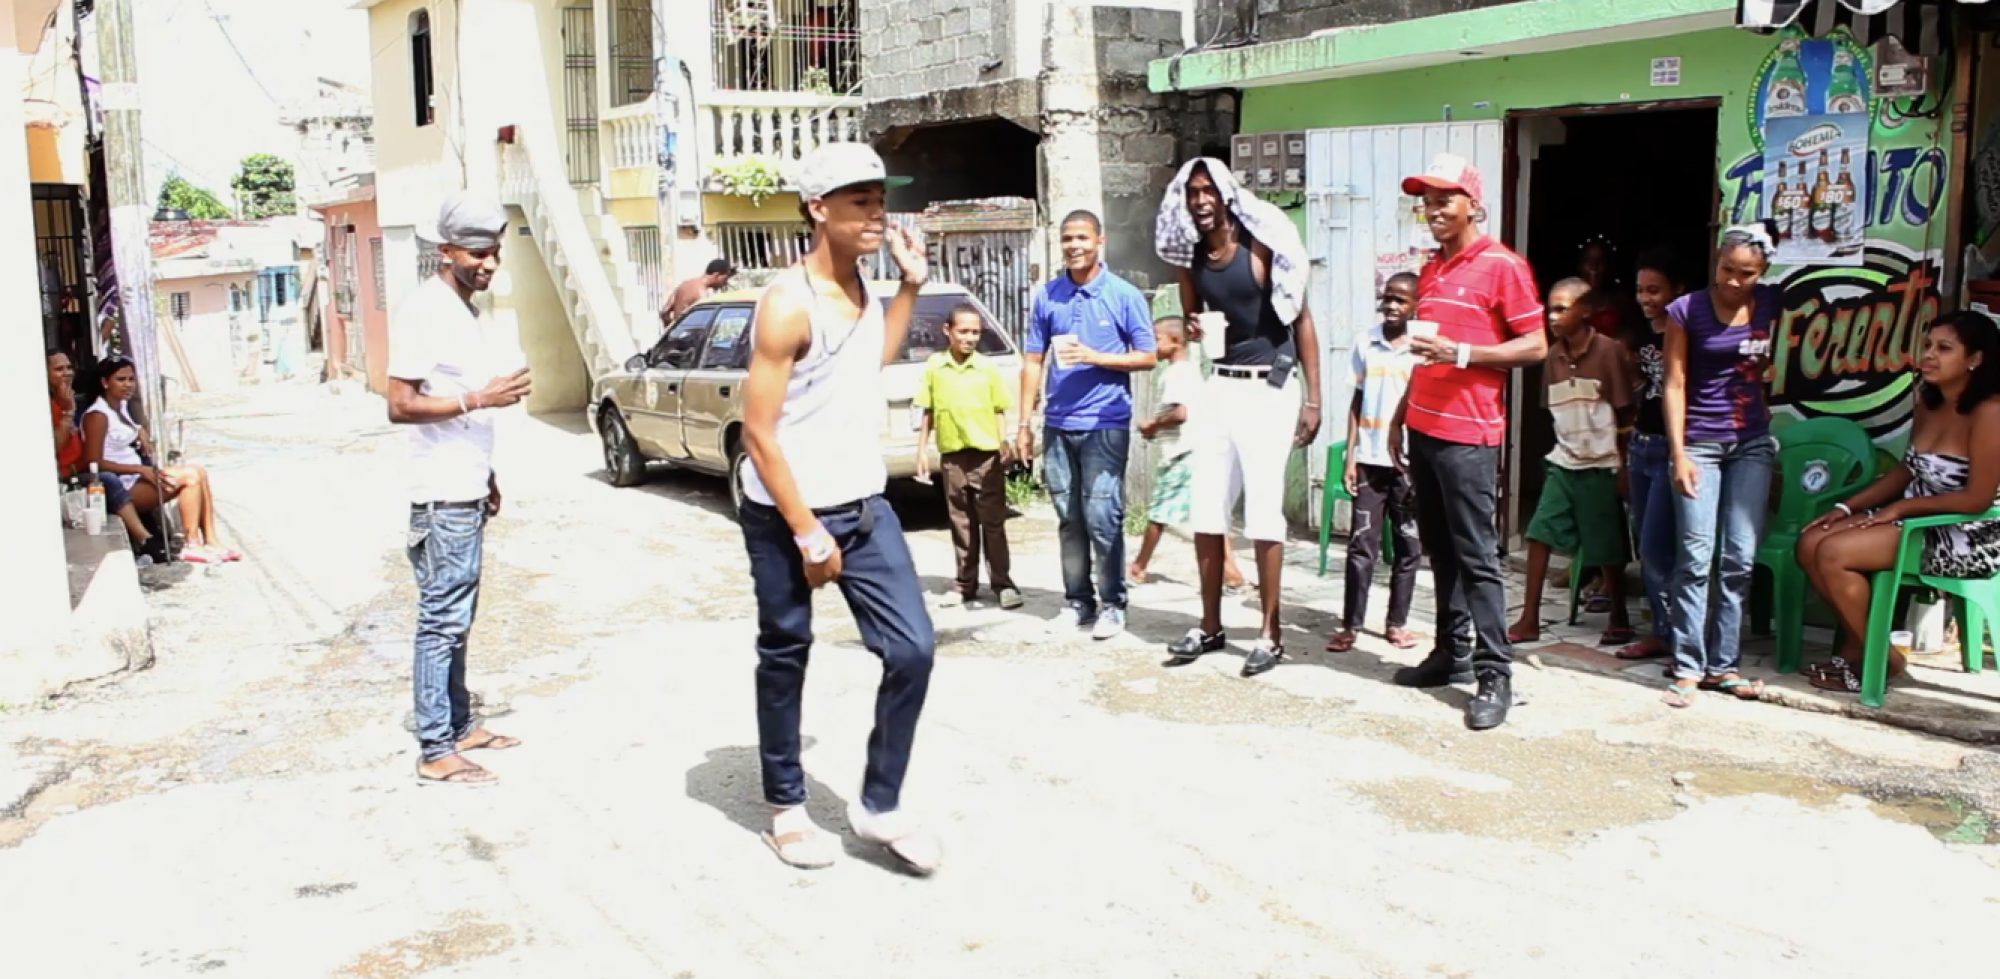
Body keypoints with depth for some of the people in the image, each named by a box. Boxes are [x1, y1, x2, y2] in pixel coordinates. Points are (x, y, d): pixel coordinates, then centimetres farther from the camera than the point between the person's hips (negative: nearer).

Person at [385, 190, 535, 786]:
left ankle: (460, 726, 24)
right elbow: (401, 405, -19)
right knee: (442, 619, -6)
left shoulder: (474, 313, 14)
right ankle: (436, 752, -1)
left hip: (467, 491, 9)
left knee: (458, 618, 15)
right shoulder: (424, 313, -13)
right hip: (441, 496, -9)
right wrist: (479, 398, -24)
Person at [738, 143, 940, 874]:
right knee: (785, 658, 9)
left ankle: (880, 804, 14)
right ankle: (786, 808, 27)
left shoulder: (861, 285, 6)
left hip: (863, 507, 7)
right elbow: (759, 434, -18)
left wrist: (911, 285, 16)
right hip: (786, 514, -7)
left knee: (913, 649, -1)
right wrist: (808, 535, -17)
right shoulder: (788, 305, -18)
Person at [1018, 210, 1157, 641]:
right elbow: (1033, 361, 9)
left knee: (1102, 518, -5)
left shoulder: (1125, 295, -2)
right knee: (1069, 519, 10)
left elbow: (1148, 357, -1)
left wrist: (1095, 357, -16)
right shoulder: (1047, 296, 7)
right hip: (1057, 425, 4)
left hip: (1105, 425, -3)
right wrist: (1025, 423, 5)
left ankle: (1112, 604, 7)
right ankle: (1077, 601, 19)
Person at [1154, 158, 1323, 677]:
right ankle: (1210, 625, 18)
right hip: (1219, 386, 5)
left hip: (1270, 387, -5)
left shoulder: (1261, 245, -10)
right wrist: (1194, 330, -6)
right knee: (1206, 510, 6)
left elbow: (1302, 320, -5)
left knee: (1263, 511, -6)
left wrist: (1312, 399, -8)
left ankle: (1271, 634, 3)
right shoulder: (1188, 256, 4)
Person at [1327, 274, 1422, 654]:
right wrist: (1350, 458, 2)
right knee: (1361, 543, 0)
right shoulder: (1366, 345, 4)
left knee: (1408, 546, 7)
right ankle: (1350, 624, 4)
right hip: (1370, 461, 1)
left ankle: (1397, 622, 17)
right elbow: (1357, 403, 8)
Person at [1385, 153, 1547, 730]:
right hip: (1424, 427, 8)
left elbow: (1536, 346, -9)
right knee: (1438, 549, 11)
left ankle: (1495, 676, -2)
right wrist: (1401, 417, 20)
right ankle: (1452, 654, 19)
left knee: (1476, 555, -7)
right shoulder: (1431, 269, 16)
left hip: (1468, 434, -8)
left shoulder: (1501, 266, -7)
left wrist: (1460, 352, -20)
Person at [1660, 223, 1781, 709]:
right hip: (1700, 442, -3)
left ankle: (1723, 664, 10)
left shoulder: (1770, 303, 2)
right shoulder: (1686, 311, -6)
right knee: (1697, 557, -8)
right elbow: (1674, 386, -7)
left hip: (1752, 442, 4)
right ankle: (1688, 667, -3)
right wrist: (1678, 453, -12)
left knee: (1740, 559, 2)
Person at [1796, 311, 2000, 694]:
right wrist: (1847, 506, 0)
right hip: (1919, 519, 9)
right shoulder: (1929, 401, 7)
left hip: (1966, 539, -8)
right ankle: (1857, 647, 9)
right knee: (1811, 543, -6)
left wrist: (1900, 507, -15)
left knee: (1834, 553, -22)